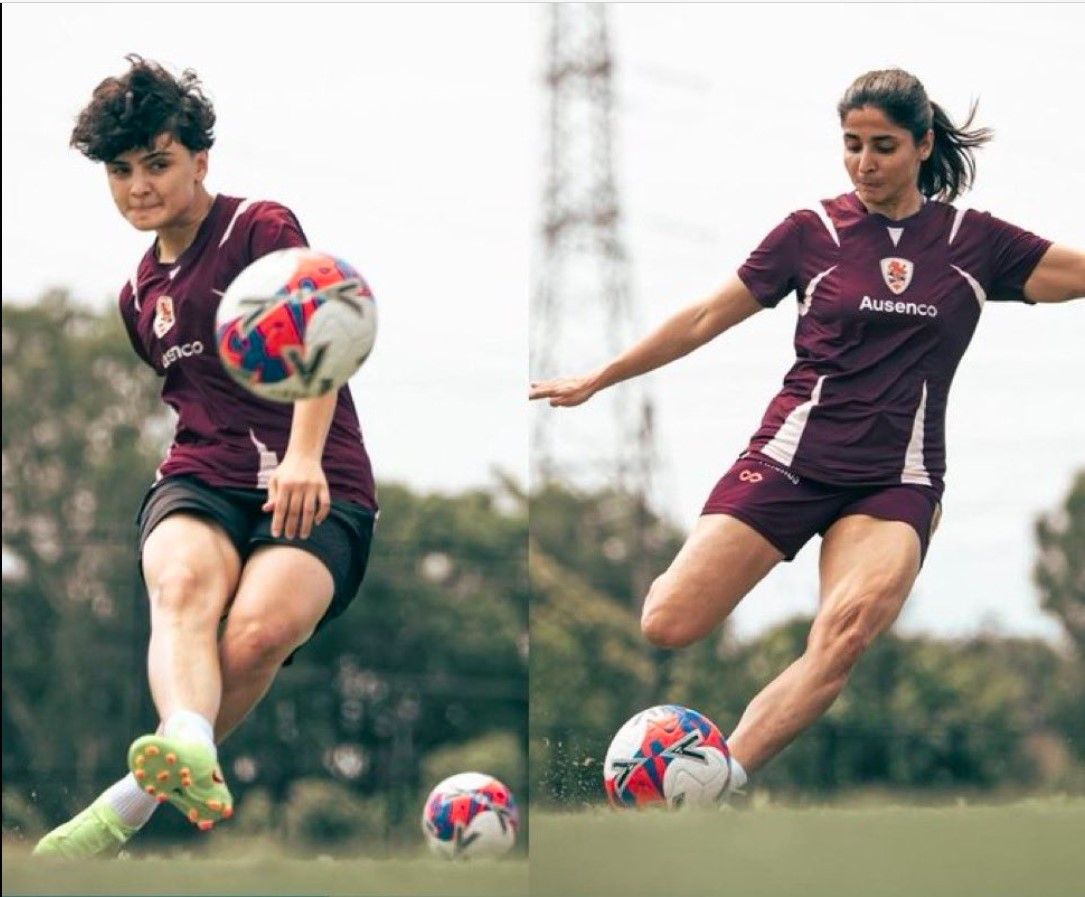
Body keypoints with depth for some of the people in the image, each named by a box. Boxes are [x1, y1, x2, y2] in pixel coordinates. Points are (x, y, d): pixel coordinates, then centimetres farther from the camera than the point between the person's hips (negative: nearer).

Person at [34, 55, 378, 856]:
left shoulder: (261, 228, 0)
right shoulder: (141, 293, 21)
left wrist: (304, 457, -30)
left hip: (315, 488, -4)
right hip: (201, 482, 4)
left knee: (261, 631, -34)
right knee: (183, 582, -34)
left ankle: (133, 803, -21)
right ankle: (190, 755, -63)